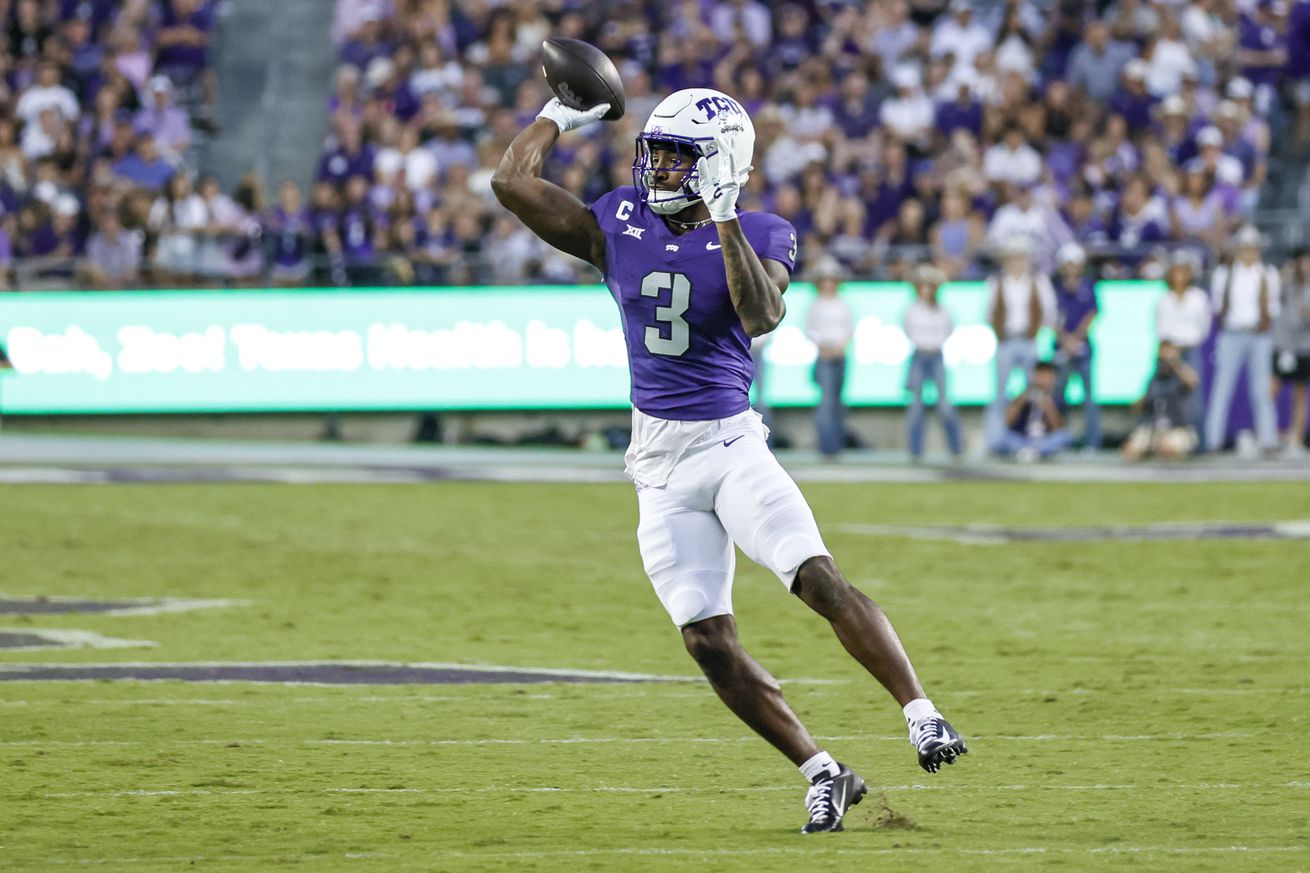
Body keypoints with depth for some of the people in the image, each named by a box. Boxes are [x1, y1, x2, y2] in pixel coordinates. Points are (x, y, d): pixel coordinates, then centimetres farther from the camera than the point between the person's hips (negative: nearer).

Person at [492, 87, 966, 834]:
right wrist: (562, 116, 7)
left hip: (732, 443, -3)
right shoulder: (617, 225, 4)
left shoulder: (758, 236, -4)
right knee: (710, 643, -4)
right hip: (662, 463, 3)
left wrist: (723, 215, -26)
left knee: (822, 580, -22)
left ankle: (921, 714, -17)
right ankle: (823, 774, 4)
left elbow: (762, 316, -24)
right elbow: (513, 181, -1)